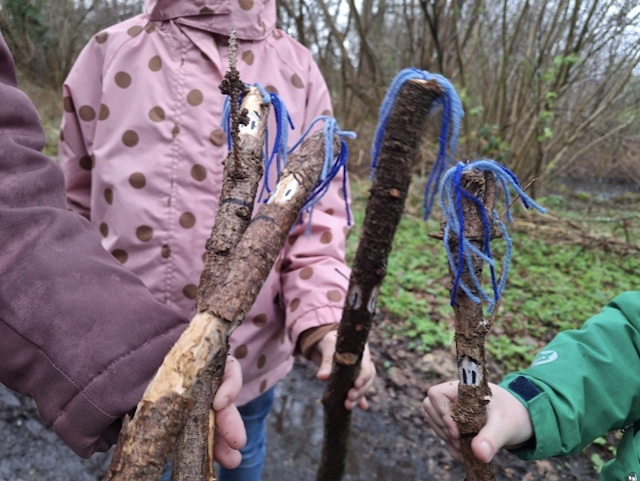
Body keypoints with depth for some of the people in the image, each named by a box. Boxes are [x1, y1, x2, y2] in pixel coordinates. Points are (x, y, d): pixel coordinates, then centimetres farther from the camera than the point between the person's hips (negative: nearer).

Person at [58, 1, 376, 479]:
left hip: (250, 347, 1)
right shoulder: (110, 52, -3)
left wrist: (326, 320, -21)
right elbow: (78, 202, 3)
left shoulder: (296, 69, -4)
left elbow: (318, 213, -6)